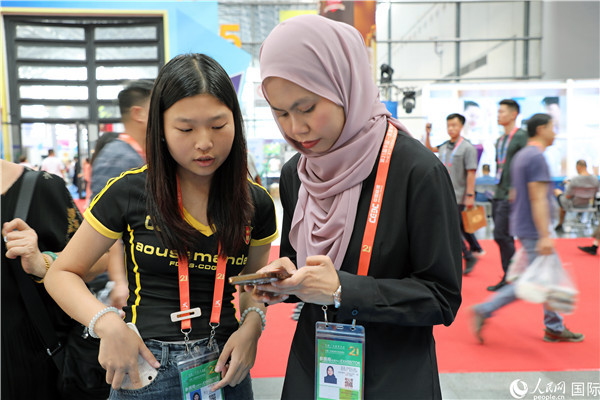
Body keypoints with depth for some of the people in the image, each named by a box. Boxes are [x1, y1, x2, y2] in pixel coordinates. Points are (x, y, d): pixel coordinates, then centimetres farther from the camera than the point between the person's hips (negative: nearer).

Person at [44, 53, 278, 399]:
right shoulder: (130, 192, -11)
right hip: (146, 368, -2)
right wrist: (107, 323, -19)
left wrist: (252, 324, -9)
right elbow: (62, 274, -2)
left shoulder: (256, 203, -4)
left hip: (224, 369, 2)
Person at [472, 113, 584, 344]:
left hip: (524, 228, 10)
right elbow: (538, 199, -22)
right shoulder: (536, 157, -16)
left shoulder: (521, 156, 14)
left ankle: (555, 328, 23)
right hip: (533, 231, -10)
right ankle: (484, 311, -2)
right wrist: (545, 236, -23)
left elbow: (515, 194, 19)